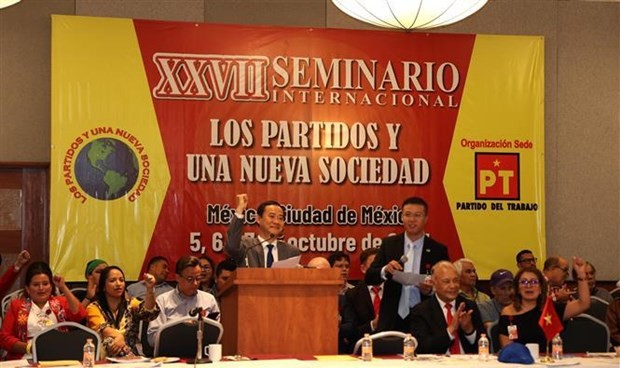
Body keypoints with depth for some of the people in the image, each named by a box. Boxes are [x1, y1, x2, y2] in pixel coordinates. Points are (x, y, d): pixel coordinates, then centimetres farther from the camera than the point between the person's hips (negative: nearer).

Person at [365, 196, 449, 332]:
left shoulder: (438, 250, 3)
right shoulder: (389, 244, 7)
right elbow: (369, 278, 3)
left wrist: (431, 290, -16)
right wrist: (385, 270, -18)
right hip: (393, 321, 1)